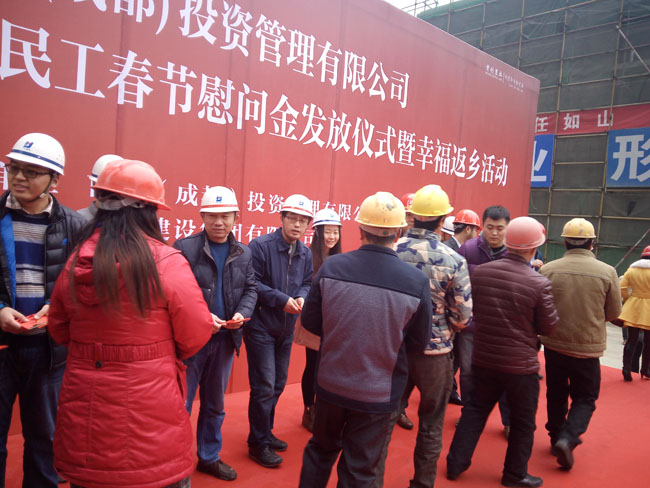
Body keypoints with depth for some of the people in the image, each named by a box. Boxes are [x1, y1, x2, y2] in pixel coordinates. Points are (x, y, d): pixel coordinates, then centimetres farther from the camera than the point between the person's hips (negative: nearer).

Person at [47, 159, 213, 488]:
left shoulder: (75, 263, -4)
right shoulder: (168, 263, -18)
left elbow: (59, 331, 10)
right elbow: (196, 336, -11)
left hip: (83, 411, 5)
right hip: (150, 414, -4)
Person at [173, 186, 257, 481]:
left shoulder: (244, 254, 5)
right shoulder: (184, 248, -11)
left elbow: (250, 289, 10)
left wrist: (242, 313, -9)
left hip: (225, 339, 5)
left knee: (215, 404, 20)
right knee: (180, 404, 8)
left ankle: (209, 457, 38)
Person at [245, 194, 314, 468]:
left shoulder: (305, 254, 4)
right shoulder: (260, 246, -16)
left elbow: (307, 283, 10)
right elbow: (252, 284, -19)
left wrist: (302, 297, -12)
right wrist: (282, 300, -23)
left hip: (286, 329, 7)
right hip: (261, 328, -7)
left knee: (278, 385, 18)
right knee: (264, 386, -2)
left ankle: (265, 432, 37)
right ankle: (258, 443, 17)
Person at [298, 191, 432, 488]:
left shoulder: (331, 267, -14)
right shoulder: (417, 281, -17)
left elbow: (310, 322, -4)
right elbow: (418, 344, -6)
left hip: (330, 383, 2)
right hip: (378, 393, -1)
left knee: (320, 450, 26)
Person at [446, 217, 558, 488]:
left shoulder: (481, 271, -7)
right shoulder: (539, 283, -19)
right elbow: (549, 327, -8)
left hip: (483, 358, 4)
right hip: (521, 364, -3)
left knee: (475, 409, 19)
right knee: (523, 421, 16)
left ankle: (456, 463, 25)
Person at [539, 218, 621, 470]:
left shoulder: (548, 269, -10)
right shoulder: (607, 272, -11)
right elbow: (613, 312, 0)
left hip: (554, 344, 2)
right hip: (588, 347, -1)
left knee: (556, 395, 19)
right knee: (585, 397, 14)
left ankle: (556, 437, 32)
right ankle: (567, 438, -3)